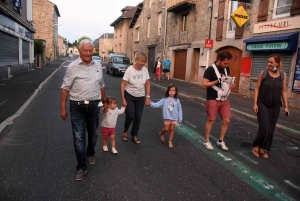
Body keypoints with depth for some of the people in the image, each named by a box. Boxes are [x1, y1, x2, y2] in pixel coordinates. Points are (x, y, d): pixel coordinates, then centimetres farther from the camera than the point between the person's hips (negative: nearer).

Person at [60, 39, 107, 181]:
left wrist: (104, 102, 17)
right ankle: (81, 167, 13)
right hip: (77, 107, -3)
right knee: (78, 137, 0)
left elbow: (101, 86, 16)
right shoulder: (73, 67, -5)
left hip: (94, 106, 4)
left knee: (92, 134, 19)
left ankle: (90, 154, 45)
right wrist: (63, 108, -7)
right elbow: (65, 88, -5)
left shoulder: (98, 66, 7)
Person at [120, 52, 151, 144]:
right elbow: (123, 85, -15)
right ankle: (125, 131, 25)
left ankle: (134, 136, 24)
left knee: (138, 117, 6)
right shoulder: (129, 70, -18)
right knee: (130, 115, -7)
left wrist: (148, 97, -3)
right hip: (129, 96, -3)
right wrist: (123, 99, -18)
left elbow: (147, 84, 1)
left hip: (140, 97, 3)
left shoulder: (145, 70, -7)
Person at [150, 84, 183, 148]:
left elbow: (179, 110, 4)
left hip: (174, 118, 1)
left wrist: (180, 118, 3)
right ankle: (161, 134, 36)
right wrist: (151, 103, -18)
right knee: (166, 129, 3)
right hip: (167, 117, -1)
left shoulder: (177, 101, 1)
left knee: (172, 129, 7)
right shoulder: (165, 99, -2)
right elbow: (157, 104, -5)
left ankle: (170, 142, 20)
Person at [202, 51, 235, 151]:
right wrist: (217, 81, -26)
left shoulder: (226, 69, 6)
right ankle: (206, 141, 22)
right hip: (212, 99, -6)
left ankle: (221, 141, 24)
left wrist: (230, 84, -3)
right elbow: (204, 84, -19)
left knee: (226, 120, 6)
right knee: (211, 120, 3)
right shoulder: (210, 69, -15)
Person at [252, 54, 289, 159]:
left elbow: (284, 91, 5)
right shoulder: (263, 73, -7)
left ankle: (262, 149, 21)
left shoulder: (283, 75, 0)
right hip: (262, 104, -3)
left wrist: (286, 106, 2)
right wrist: (255, 103, -9)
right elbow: (257, 89, -4)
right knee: (264, 127, -10)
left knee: (271, 129, 7)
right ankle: (256, 146, 12)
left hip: (275, 106, 3)